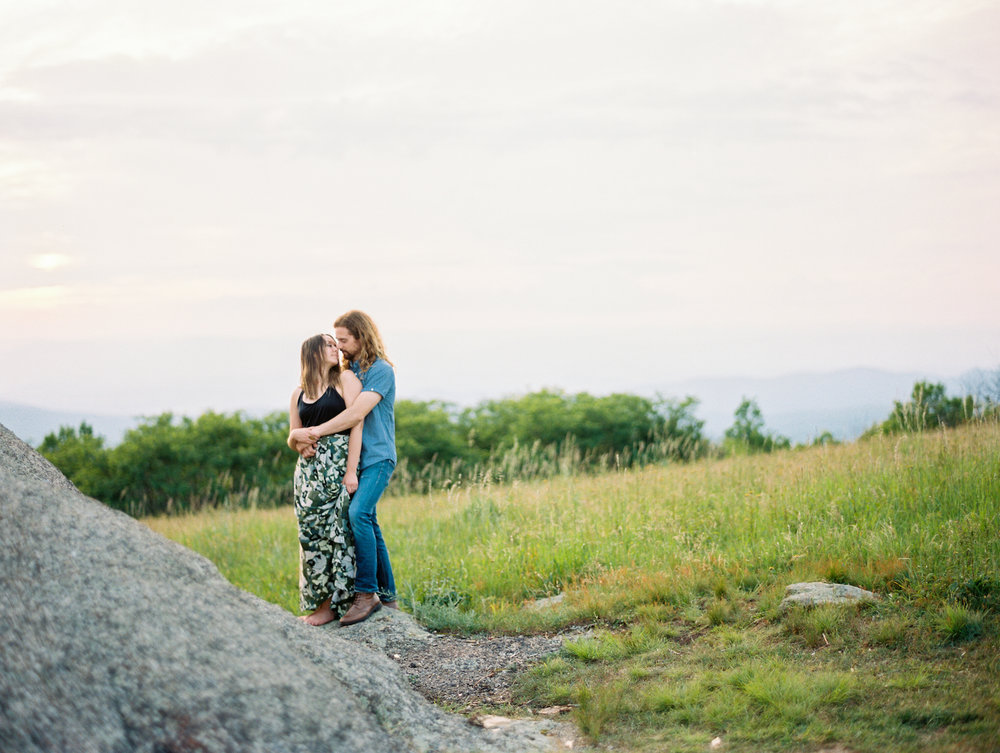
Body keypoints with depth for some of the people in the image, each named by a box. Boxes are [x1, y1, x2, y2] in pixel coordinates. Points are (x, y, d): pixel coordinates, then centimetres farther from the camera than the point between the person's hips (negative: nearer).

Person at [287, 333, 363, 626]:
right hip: (308, 467, 5)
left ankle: (331, 605, -2)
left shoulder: (345, 380, 1)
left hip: (338, 463, -5)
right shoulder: (299, 393, 15)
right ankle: (315, 602, 10)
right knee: (310, 531, 3)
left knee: (332, 528, -7)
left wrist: (351, 470, -15)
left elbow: (356, 424, -7)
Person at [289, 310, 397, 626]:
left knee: (359, 513, -25)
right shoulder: (346, 372, 16)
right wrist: (298, 434, -6)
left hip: (377, 458, -8)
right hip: (354, 458, 8)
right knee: (367, 523, 9)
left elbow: (357, 414, -21)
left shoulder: (380, 371, -9)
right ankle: (387, 596, 16)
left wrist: (314, 432, -22)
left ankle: (366, 593, -22)